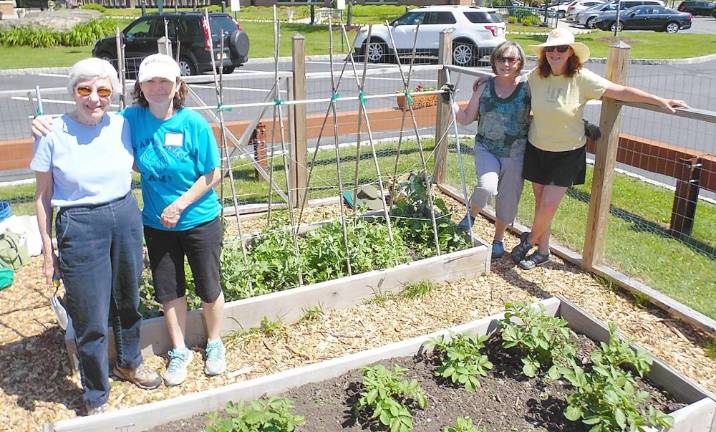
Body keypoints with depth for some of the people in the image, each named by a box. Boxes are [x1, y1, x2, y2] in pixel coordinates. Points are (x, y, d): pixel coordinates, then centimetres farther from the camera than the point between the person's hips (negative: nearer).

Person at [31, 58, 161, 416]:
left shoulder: (121, 126, -2)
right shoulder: (52, 134, -10)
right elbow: (43, 196, -4)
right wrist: (48, 250, -3)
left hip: (125, 218, 4)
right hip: (79, 228, -4)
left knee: (128, 301, 21)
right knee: (92, 319, 4)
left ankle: (128, 363, 48)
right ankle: (95, 396, 26)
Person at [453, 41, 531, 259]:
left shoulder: (527, 88, -4)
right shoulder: (484, 87, 1)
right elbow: (466, 118, 5)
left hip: (515, 154, 0)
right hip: (486, 149, 0)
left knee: (508, 198, 9)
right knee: (487, 187, -26)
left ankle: (498, 239, 34)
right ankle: (471, 214, 7)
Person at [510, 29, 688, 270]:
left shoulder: (582, 78, -15)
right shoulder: (535, 76, -7)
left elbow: (621, 91, -15)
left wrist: (661, 101, -16)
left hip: (568, 153, -3)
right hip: (537, 149, 3)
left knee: (549, 205, -8)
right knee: (541, 202, 11)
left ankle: (529, 241, 20)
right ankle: (542, 251, 27)